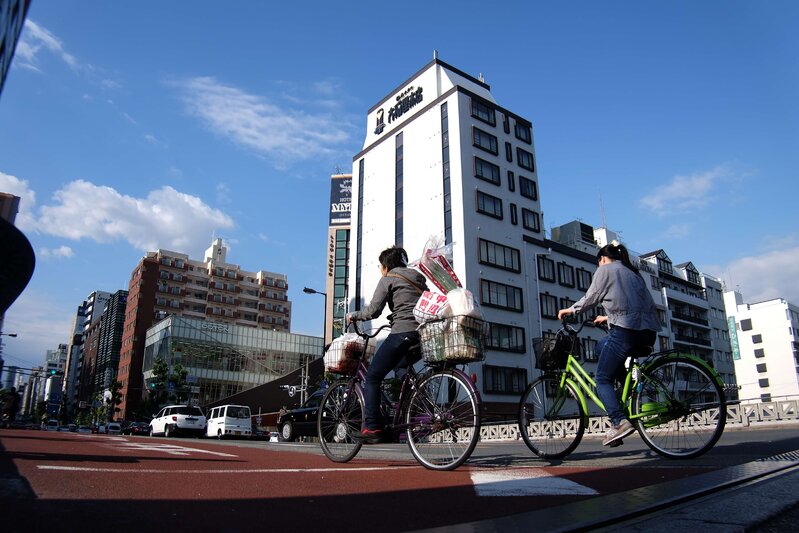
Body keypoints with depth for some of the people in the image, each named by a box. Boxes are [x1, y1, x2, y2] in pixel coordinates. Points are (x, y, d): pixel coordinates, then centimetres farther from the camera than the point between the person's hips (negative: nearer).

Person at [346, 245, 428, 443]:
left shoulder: (388, 279, 4)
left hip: (403, 332, -8)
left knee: (372, 377, 0)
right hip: (423, 334, 8)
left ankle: (371, 427, -8)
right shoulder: (418, 279, 25)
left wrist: (353, 315, 14)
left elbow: (373, 311, -4)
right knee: (399, 369, 27)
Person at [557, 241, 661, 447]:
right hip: (648, 333, 8)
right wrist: (609, 317, 40)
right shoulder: (633, 273, 27)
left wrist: (570, 310, 19)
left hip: (626, 331, -8)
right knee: (602, 345, 29)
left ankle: (619, 421, -19)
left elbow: (590, 298, 3)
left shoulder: (605, 269, 5)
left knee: (602, 379, -2)